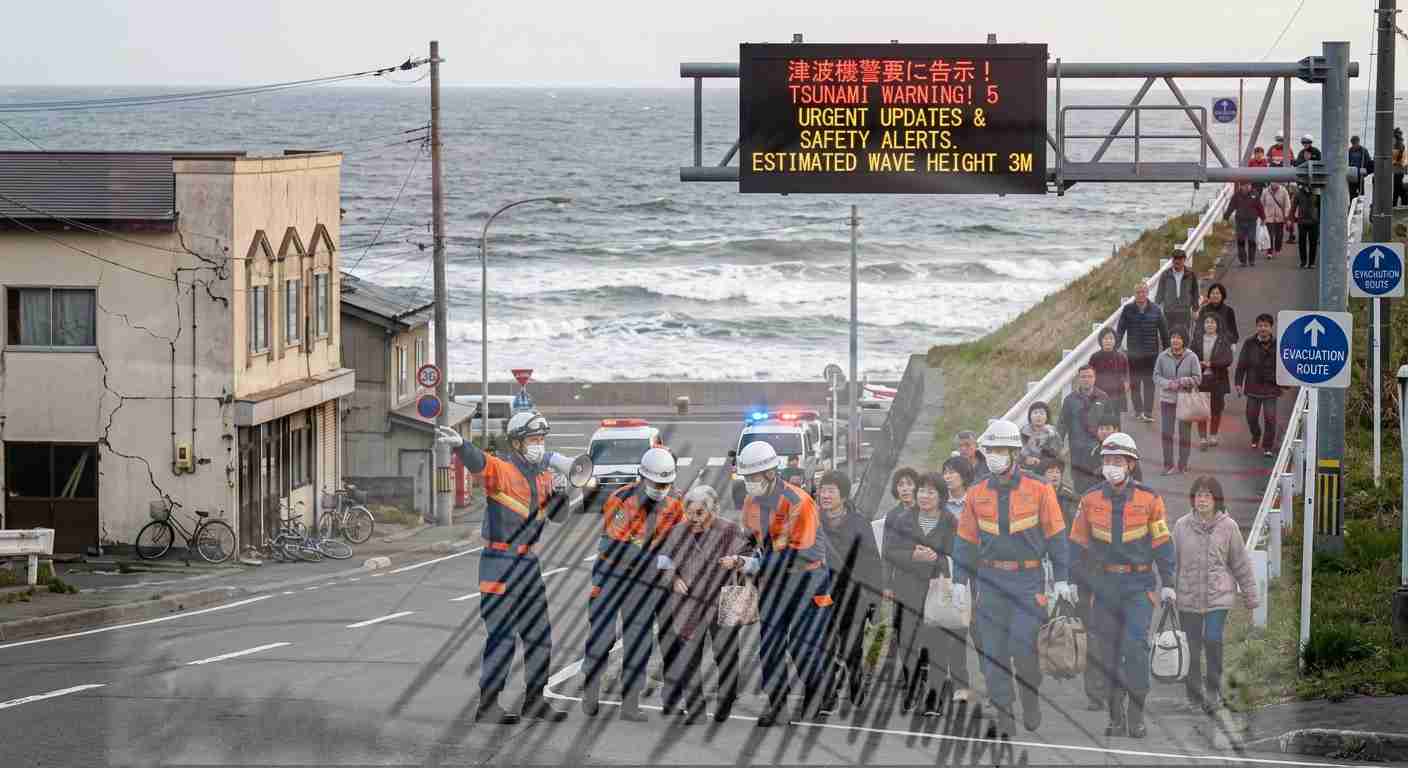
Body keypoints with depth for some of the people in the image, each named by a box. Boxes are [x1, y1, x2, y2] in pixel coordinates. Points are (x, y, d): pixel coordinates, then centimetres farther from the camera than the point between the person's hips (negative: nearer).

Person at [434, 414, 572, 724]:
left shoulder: (544, 475, 10)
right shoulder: (501, 469, -12)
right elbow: (477, 461, -32)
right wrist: (459, 443, -55)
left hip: (529, 564, 8)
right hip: (500, 564, -8)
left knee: (539, 635, 14)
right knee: (502, 637, -8)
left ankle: (535, 701, 26)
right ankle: (487, 706, -3)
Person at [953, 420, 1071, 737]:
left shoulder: (1038, 490, -3)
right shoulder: (977, 494, 6)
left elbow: (1055, 536, -1)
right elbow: (966, 540, 10)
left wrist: (1061, 579, -4)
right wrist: (960, 580, 3)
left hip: (1028, 579, -3)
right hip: (991, 580, 3)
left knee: (1023, 645, -13)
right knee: (993, 650, 0)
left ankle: (1031, 696, 13)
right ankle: (1003, 717, 7)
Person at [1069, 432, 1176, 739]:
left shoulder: (1149, 499, -1)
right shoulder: (1090, 500, 4)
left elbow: (1162, 543, 3)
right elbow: (1078, 544, 11)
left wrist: (1167, 583, -1)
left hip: (1138, 585, -3)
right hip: (1104, 584, 3)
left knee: (1135, 645, -15)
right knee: (1108, 652, 5)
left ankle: (1136, 715, -6)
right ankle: (1116, 717, 14)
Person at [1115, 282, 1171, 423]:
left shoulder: (1155, 310, 0)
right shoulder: (1128, 309, 0)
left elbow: (1164, 331, 6)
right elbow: (1120, 330, 1)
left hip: (1151, 353, 0)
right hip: (1133, 354, 0)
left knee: (1149, 383, -1)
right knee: (1134, 383, 5)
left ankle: (1148, 412, 0)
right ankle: (1138, 410, 15)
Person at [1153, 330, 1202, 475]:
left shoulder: (1191, 357, -6)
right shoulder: (1163, 357, -1)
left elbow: (1197, 378, -6)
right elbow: (1156, 376, 1)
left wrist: (1182, 381, -19)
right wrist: (1168, 384, -16)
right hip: (1167, 399, 1)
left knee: (1184, 434, 5)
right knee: (1167, 433, 0)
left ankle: (1182, 465, 15)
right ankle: (1168, 464, 9)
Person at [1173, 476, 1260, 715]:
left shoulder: (1228, 527, 1)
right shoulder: (1182, 527, 3)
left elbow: (1241, 563, 6)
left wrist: (1250, 595, 8)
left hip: (1218, 595, -2)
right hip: (1188, 596, 2)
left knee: (1212, 639, -16)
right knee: (1191, 647, 4)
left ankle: (1213, 692, 0)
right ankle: (1195, 696, 18)